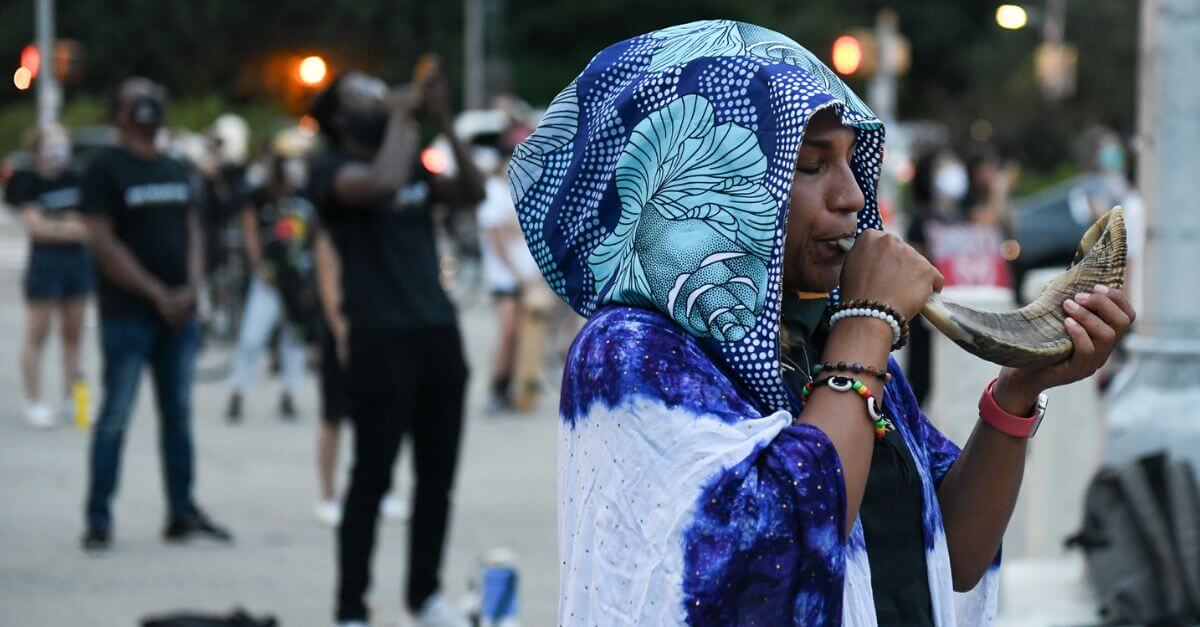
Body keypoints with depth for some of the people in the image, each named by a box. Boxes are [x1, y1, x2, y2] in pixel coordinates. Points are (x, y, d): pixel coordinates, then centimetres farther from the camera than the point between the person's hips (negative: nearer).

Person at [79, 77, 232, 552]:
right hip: (127, 313, -6)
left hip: (179, 313, 6)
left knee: (179, 415, 8)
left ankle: (182, 513, 14)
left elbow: (192, 232, 13)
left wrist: (190, 288, -5)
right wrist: (156, 294, -14)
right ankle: (98, 520, -1)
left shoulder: (176, 171, 15)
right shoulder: (105, 168, -5)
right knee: (115, 417, -5)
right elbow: (104, 243, -11)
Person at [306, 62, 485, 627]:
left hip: (438, 333, 7)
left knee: (438, 475, 10)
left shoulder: (410, 163, 18)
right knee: (372, 478, -5)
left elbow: (471, 194, 9)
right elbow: (382, 185, -24)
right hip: (382, 340, -7)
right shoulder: (331, 169, -4)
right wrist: (399, 119, -11)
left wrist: (444, 122, 3)